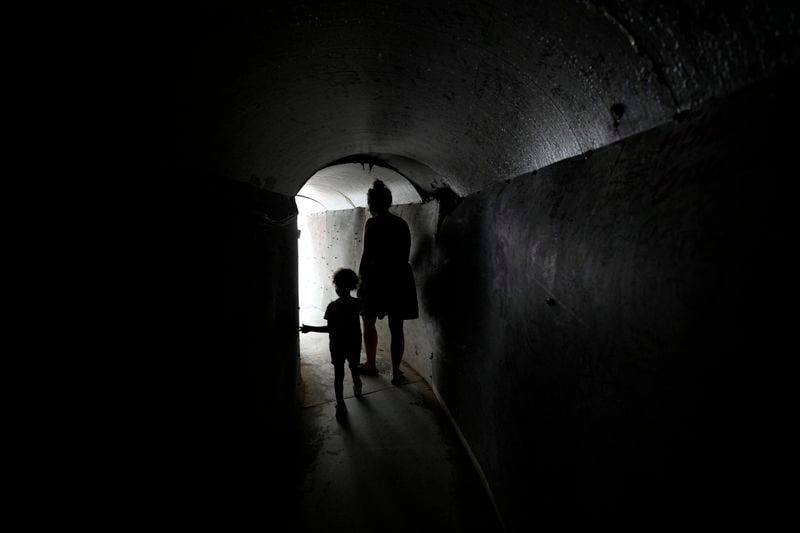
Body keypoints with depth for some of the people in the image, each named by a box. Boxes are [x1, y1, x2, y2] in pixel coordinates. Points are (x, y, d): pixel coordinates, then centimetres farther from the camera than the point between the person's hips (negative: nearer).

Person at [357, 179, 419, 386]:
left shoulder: (373, 223, -10)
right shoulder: (402, 223, 7)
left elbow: (367, 255, -11)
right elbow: (406, 254, 10)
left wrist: (360, 276, 2)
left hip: (377, 278, -4)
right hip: (400, 279, 5)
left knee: (368, 323, 16)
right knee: (396, 328, 8)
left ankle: (371, 365, 27)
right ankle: (396, 373, 13)